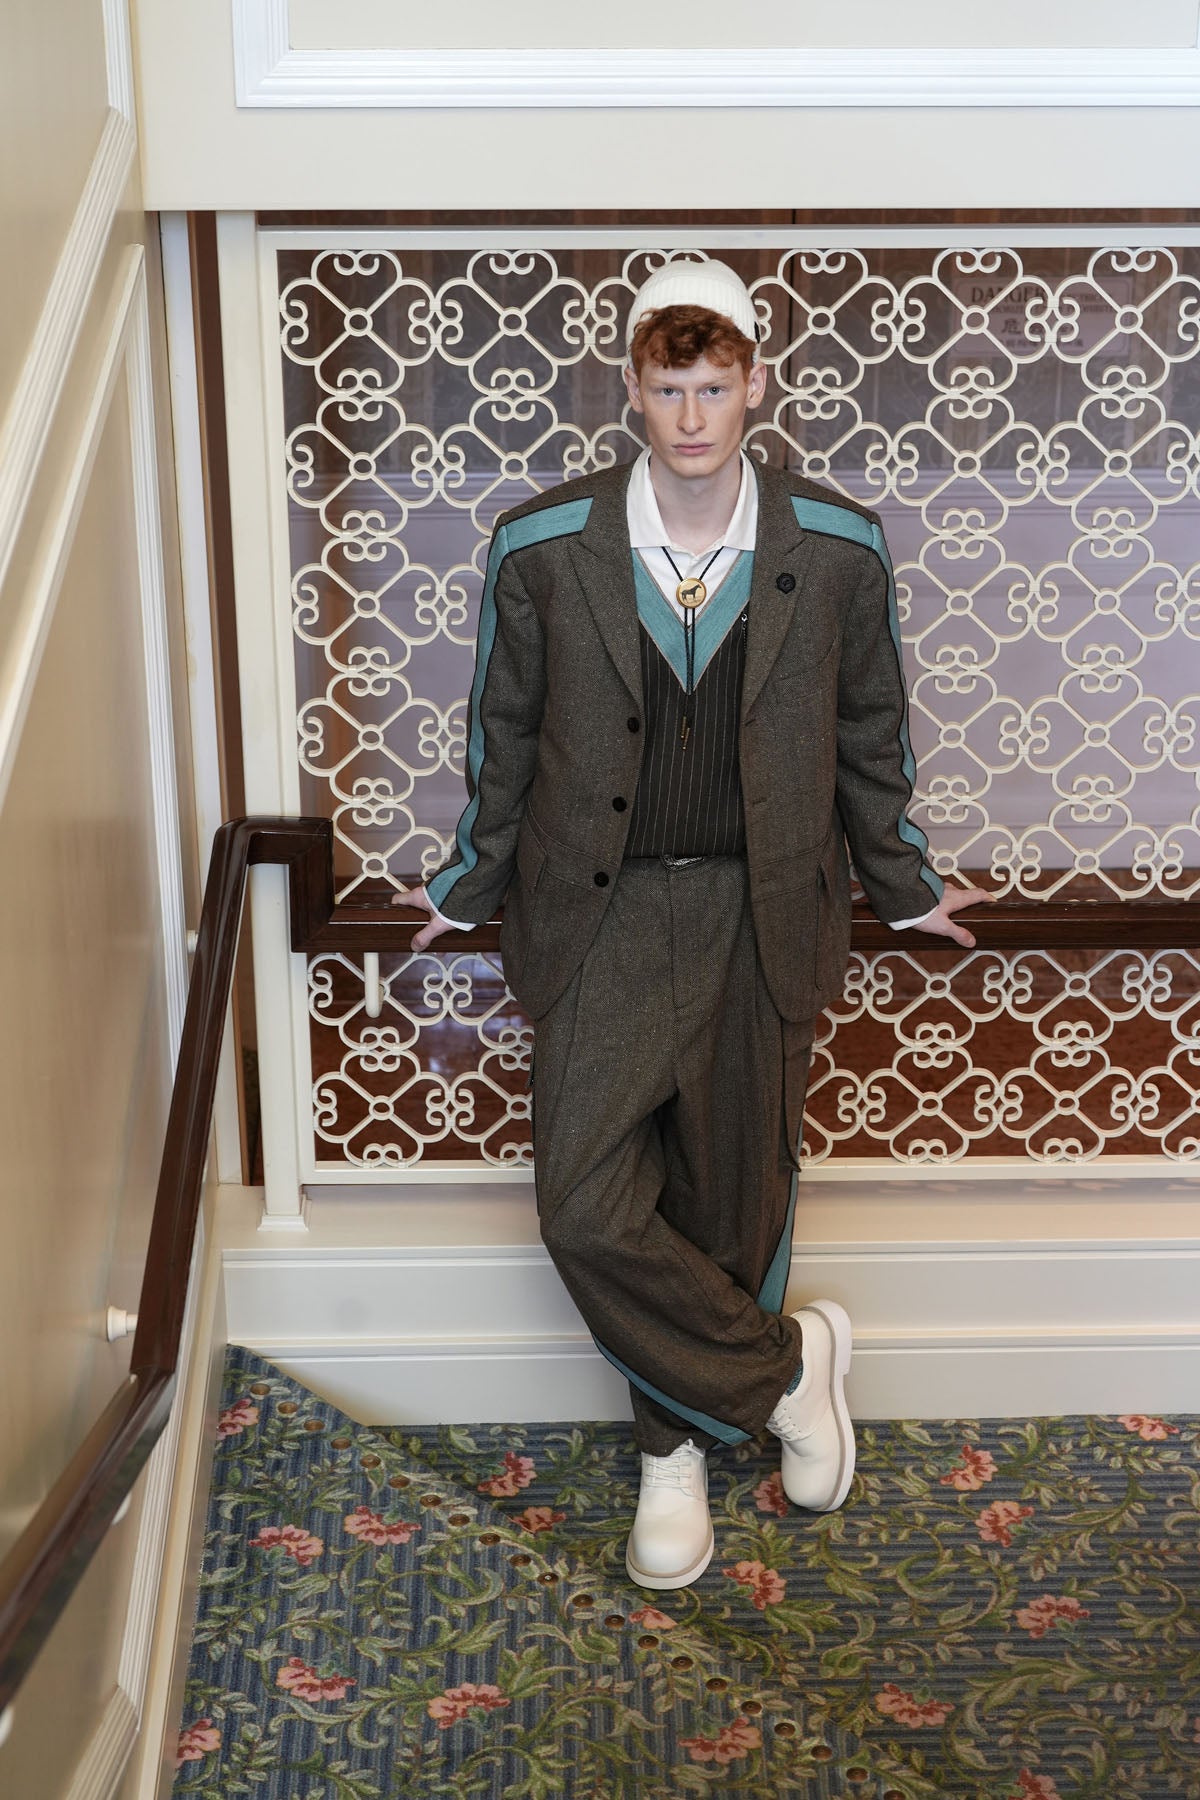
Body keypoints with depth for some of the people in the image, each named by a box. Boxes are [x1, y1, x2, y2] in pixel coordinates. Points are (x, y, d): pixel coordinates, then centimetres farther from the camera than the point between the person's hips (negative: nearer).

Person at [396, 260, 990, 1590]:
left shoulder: (837, 550, -6)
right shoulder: (542, 548, -7)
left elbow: (870, 732, 8)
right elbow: (504, 733, 6)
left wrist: (901, 887, 17)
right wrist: (470, 883, 16)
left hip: (762, 917, 1)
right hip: (601, 918, 0)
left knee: (732, 1200, 10)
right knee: (588, 1205, -6)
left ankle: (679, 1444, 33)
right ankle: (785, 1363, 18)